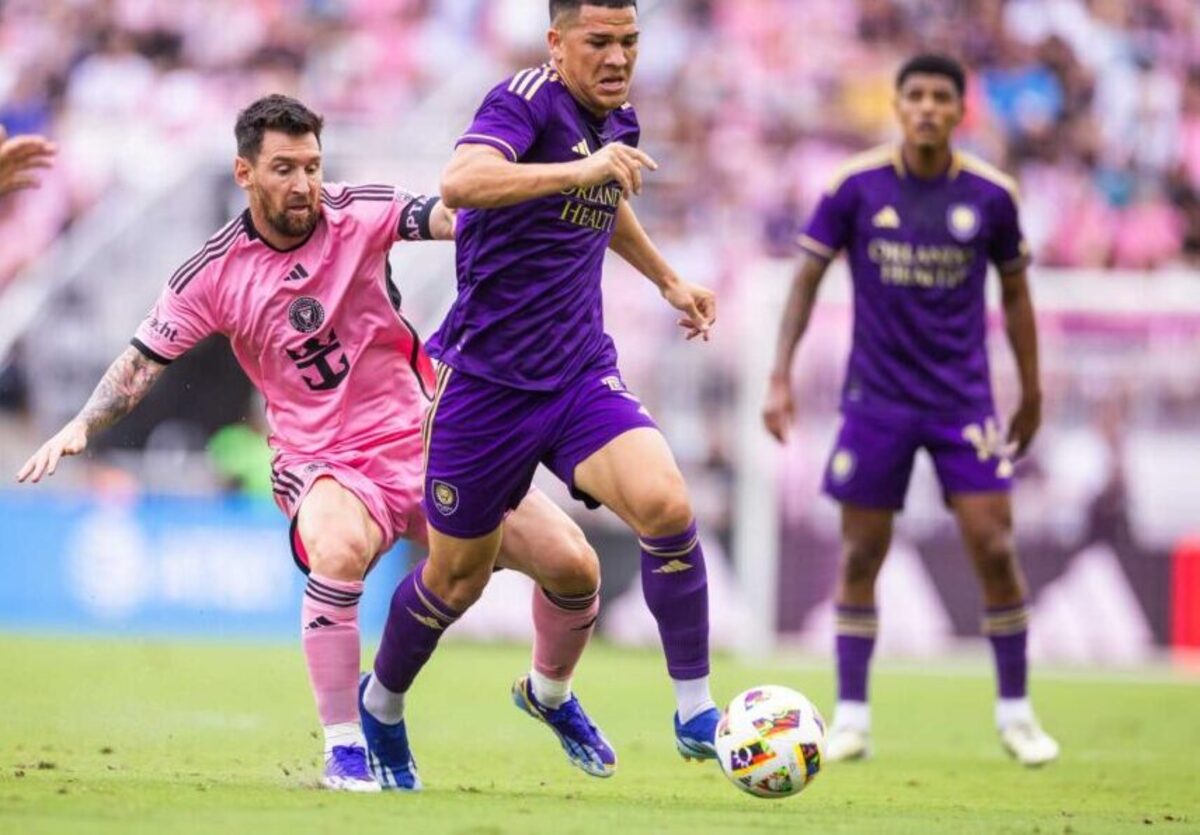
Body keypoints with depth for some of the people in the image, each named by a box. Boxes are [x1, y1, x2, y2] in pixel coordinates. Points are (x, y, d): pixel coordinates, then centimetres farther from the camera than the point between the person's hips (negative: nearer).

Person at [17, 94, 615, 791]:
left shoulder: (357, 216, -6)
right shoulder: (216, 272, -4)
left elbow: (443, 217, -22)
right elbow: (143, 360, 4)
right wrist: (80, 427, -9)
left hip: (425, 441, 2)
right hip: (324, 462, -2)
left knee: (573, 564, -5)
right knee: (339, 545, -39)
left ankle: (552, 694, 28)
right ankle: (344, 747, -25)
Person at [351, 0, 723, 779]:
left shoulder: (618, 122, 7)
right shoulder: (528, 100, -16)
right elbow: (461, 183, -38)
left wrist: (669, 279, 37)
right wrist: (579, 168, -43)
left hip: (581, 374, 5)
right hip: (487, 381, -5)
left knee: (666, 505, -21)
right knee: (458, 574, 9)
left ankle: (696, 713, -11)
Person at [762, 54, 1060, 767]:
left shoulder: (990, 194, -3)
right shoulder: (855, 187, -6)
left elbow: (1015, 290, 10)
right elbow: (808, 279, 2)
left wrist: (1032, 393, 11)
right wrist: (781, 376, -4)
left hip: (965, 400, 0)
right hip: (876, 399, 0)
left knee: (994, 547, -7)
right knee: (861, 555, 0)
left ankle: (1016, 712, 8)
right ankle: (852, 718, 10)